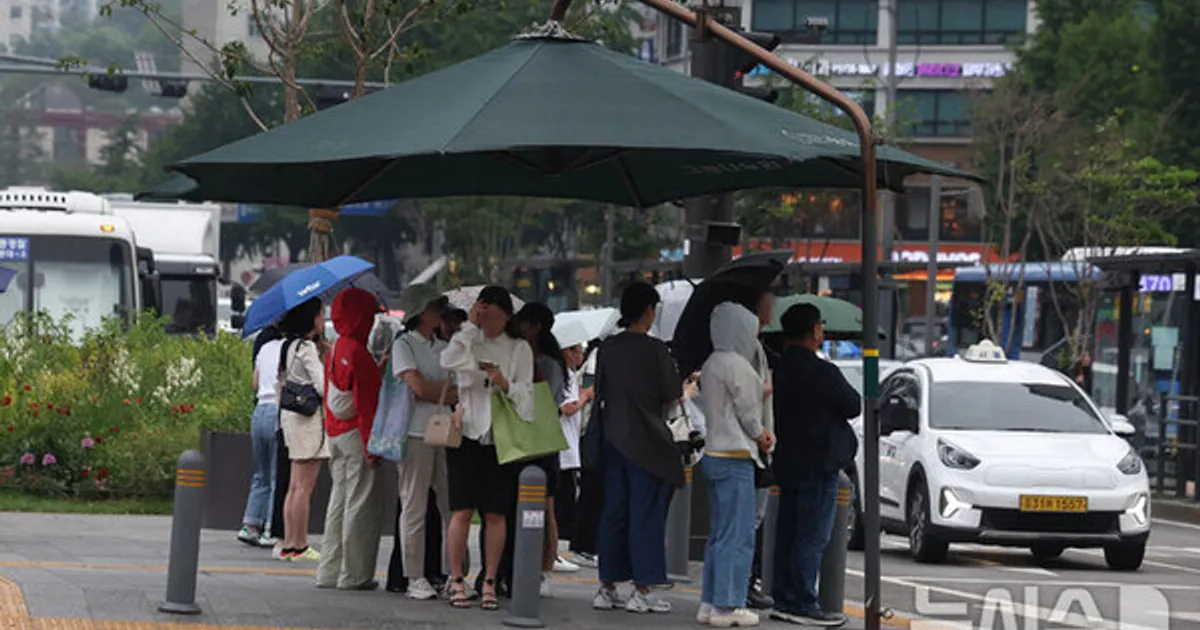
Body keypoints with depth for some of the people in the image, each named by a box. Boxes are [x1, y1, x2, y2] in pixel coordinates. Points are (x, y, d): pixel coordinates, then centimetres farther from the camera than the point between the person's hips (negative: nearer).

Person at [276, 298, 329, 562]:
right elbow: (323, 384, -20)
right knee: (304, 486, -6)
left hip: (291, 415, 9)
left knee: (295, 486, 10)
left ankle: (289, 544, 11)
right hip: (309, 417, -9)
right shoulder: (307, 348, -13)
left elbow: (279, 384, 21)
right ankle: (299, 546, -4)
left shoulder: (289, 346, 14)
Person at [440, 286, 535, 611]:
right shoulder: (469, 342, 9)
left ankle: (490, 582, 5)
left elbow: (527, 394, 2)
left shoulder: (519, 349, 7)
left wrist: (506, 385, -18)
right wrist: (470, 325, -7)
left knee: (495, 513, 0)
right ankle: (456, 581, 2)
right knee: (462, 511, -4)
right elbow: (448, 361, -11)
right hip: (466, 434, 0)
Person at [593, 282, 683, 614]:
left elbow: (600, 394, 12)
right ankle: (643, 590, -4)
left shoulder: (608, 349, 6)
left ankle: (607, 587, 12)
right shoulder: (654, 350, -12)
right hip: (647, 441, -6)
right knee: (646, 515, -2)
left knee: (614, 512, 10)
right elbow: (673, 397, -8)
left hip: (614, 438, 6)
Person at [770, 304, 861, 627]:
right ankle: (804, 604, -5)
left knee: (788, 534, 13)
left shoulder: (780, 369, 7)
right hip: (818, 463, -8)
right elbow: (853, 406, -8)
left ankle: (784, 599, 17)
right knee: (813, 536, -5)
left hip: (786, 463, 9)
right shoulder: (822, 372, -17)